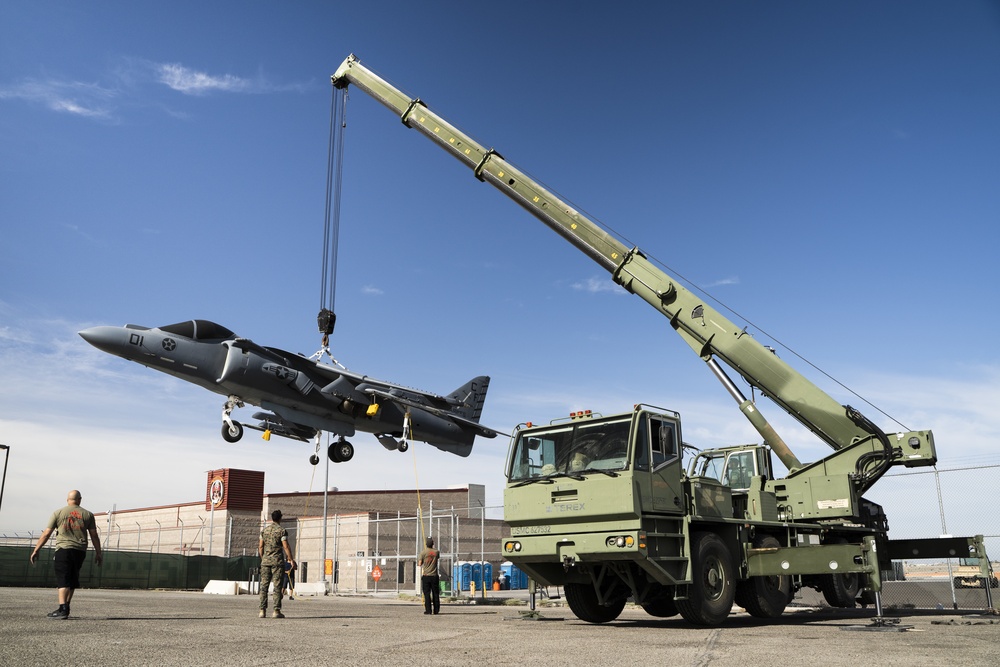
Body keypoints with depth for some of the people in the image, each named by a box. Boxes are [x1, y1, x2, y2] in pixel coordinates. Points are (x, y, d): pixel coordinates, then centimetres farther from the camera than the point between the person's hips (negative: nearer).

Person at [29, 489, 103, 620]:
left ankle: (62, 609, -18)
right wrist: (98, 553, 16)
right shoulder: (88, 515, 10)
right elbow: (94, 536, 9)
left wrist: (35, 551, 9)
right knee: (72, 580, 15)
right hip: (80, 551, 2)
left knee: (63, 581, -6)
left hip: (63, 549, -2)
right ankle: (66, 607, 20)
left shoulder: (58, 513, 6)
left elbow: (46, 534, 3)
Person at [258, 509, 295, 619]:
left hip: (266, 560, 4)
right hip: (277, 561, -4)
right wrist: (291, 560, -5)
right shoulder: (282, 530, -5)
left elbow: (260, 547, 11)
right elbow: (286, 547, -10)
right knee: (277, 586, -1)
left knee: (264, 585, 6)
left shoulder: (264, 530, 10)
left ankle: (262, 610, 3)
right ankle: (276, 611, -3)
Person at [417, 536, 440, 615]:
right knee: (435, 594, 9)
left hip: (426, 576, -2)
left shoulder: (423, 552, -6)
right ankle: (436, 610, 12)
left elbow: (420, 564, -4)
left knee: (427, 594, 1)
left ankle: (428, 610, -3)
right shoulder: (436, 552, 1)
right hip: (434, 576, 2)